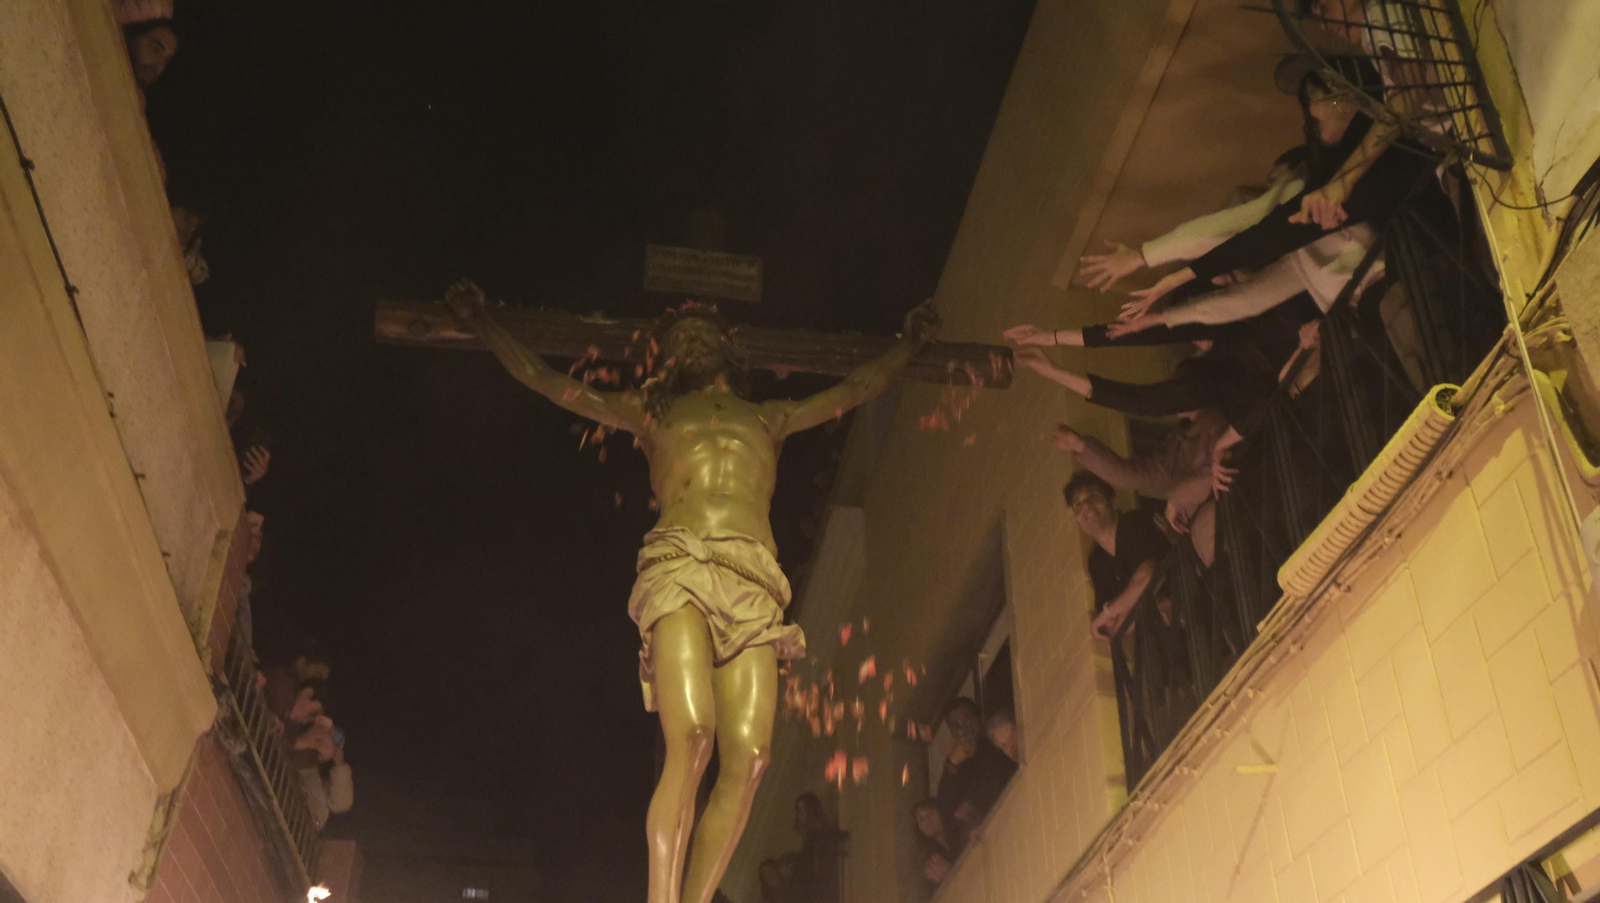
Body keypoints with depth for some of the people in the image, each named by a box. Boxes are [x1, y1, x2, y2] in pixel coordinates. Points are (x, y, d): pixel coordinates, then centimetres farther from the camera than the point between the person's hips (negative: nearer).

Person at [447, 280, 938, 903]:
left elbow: (857, 389, 47)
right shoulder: (652, 414, 30)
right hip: (681, 566, -2)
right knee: (690, 739, -25)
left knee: (747, 757, -18)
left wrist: (910, 342, 54)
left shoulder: (770, 418, 35)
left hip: (755, 583, 2)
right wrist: (484, 324, 33)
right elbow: (544, 379, 33)